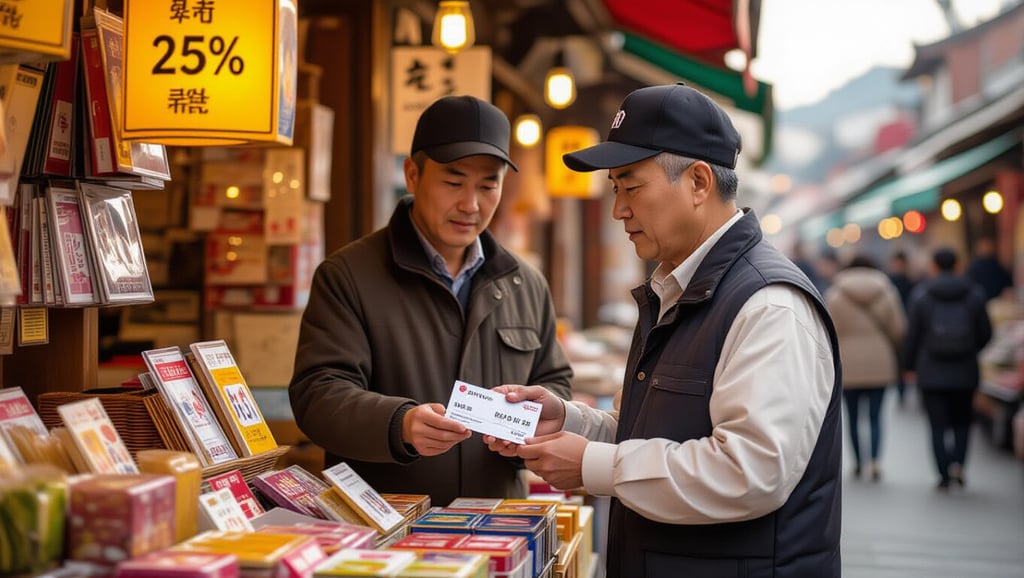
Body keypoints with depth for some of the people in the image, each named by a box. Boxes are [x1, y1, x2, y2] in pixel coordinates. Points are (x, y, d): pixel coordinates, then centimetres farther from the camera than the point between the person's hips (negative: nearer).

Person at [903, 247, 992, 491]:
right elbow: (986, 332, 3)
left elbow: (912, 334, -4)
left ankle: (944, 476, -1)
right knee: (962, 421, 16)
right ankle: (958, 463, -3)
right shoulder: (974, 294, -1)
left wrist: (910, 366, 8)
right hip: (965, 373, 2)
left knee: (938, 426, 3)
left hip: (931, 373, -2)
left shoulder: (921, 294, -6)